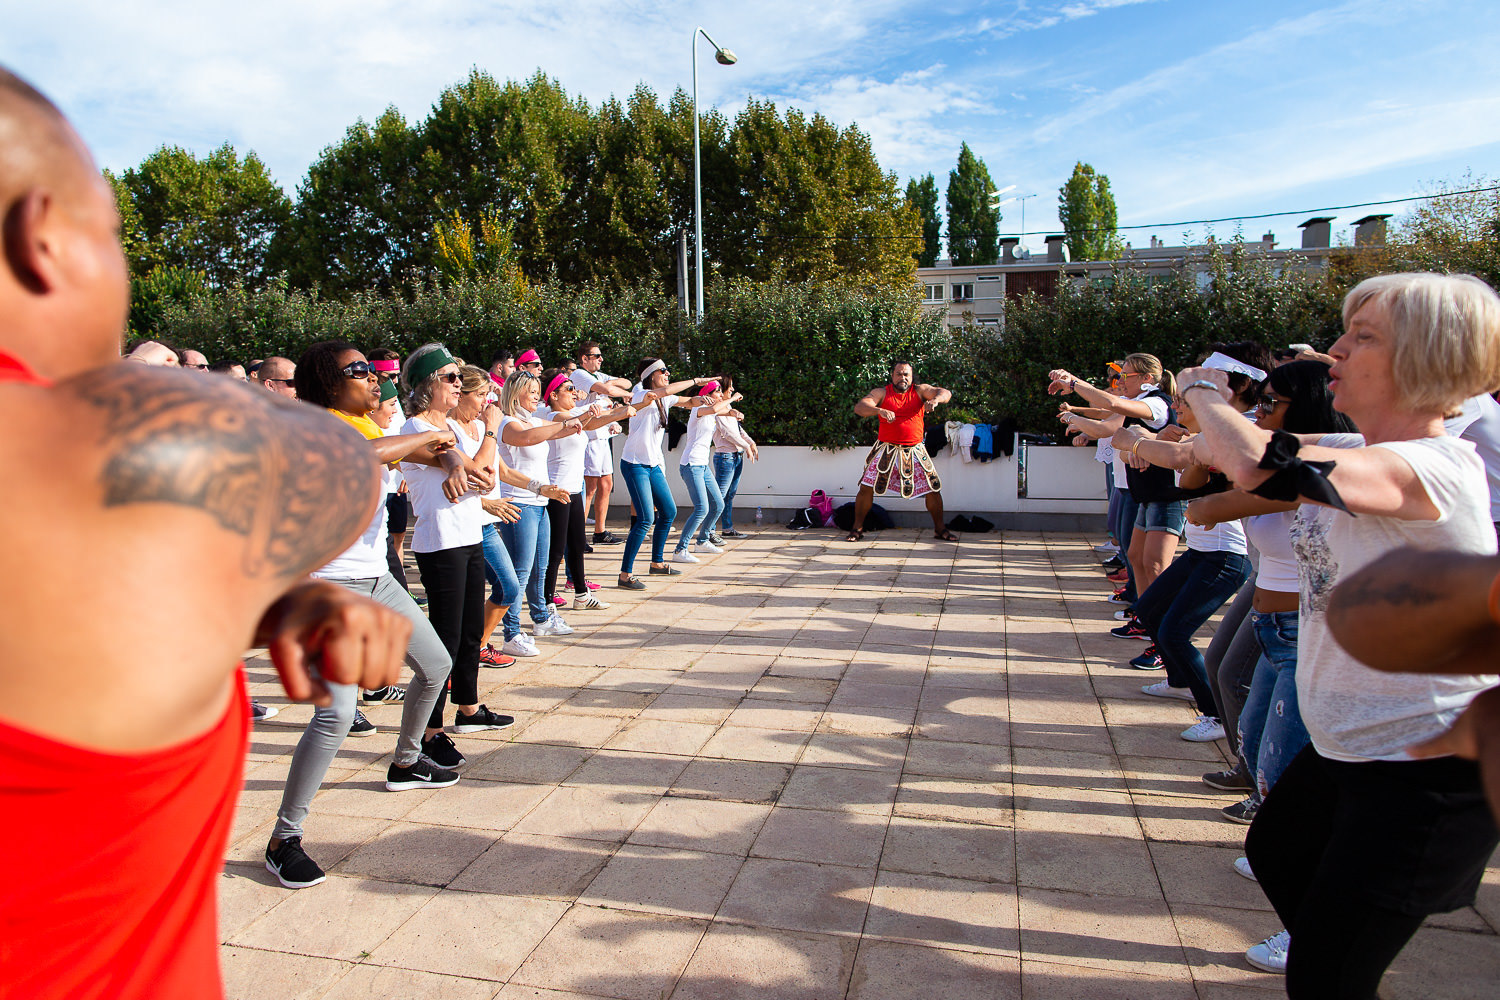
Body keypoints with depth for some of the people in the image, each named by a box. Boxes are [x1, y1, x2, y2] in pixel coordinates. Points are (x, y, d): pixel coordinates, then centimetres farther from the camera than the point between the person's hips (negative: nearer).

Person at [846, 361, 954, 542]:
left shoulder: (920, 391, 4)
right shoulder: (881, 393, 0)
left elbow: (946, 393, -7)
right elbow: (859, 407, -14)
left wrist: (935, 399, -31)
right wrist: (879, 410, -33)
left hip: (914, 450, 1)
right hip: (886, 450, -1)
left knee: (933, 487, 1)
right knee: (867, 487, -6)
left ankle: (940, 528, 19)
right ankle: (857, 528, 9)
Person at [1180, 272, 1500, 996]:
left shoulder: (1438, 467, -26)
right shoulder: (1354, 453, 3)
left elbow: (1264, 467, -39)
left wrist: (1203, 390, -22)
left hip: (1429, 771, -9)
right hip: (1349, 744, 10)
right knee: (1275, 854, 29)